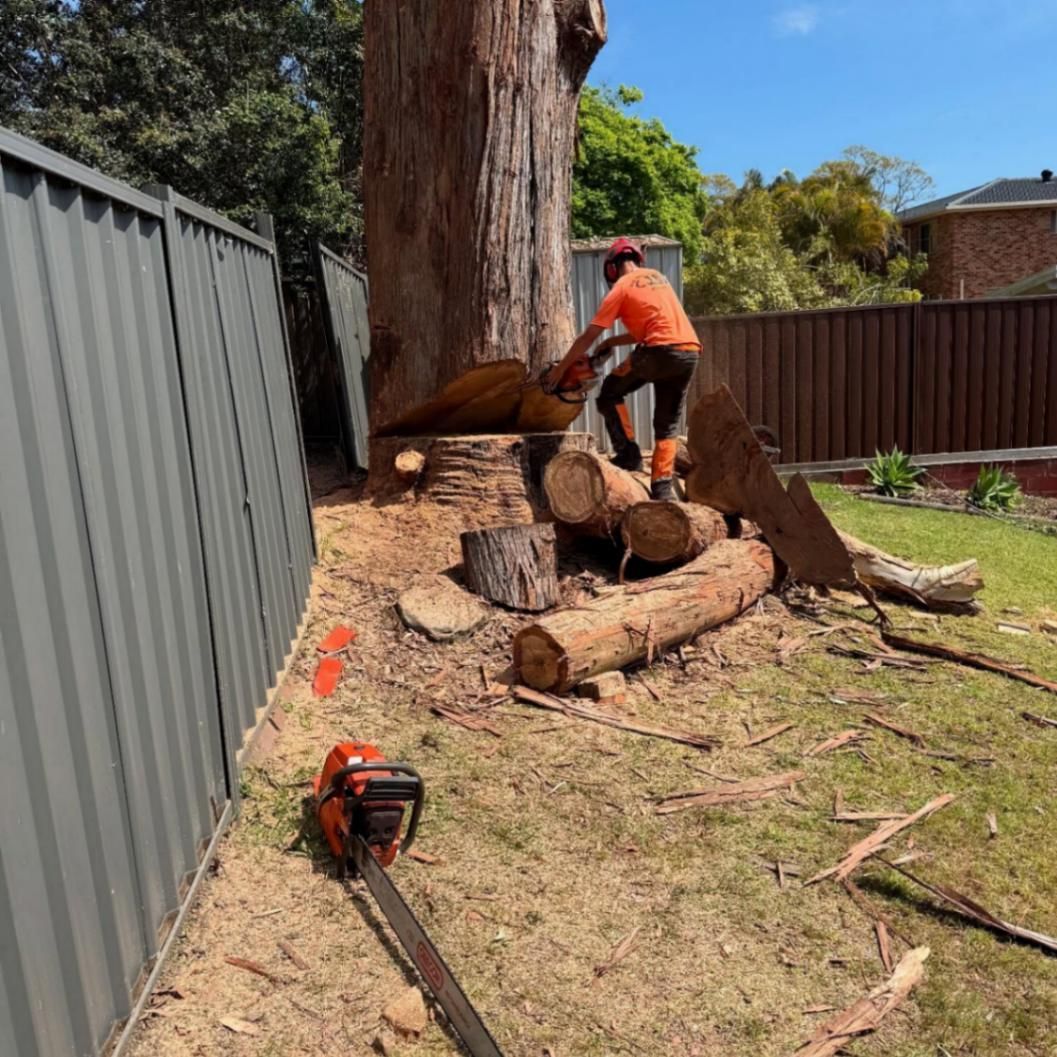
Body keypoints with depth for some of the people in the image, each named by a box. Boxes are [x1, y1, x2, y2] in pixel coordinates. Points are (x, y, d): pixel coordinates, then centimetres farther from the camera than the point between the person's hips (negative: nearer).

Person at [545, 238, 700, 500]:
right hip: (690, 351, 7)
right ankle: (663, 487, 7)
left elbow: (589, 336, 3)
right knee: (668, 424, 14)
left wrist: (560, 368, 10)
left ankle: (629, 454, 3)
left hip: (661, 351, -7)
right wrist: (612, 342, 28)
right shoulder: (658, 277, 25)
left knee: (610, 393, 13)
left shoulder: (621, 287, 5)